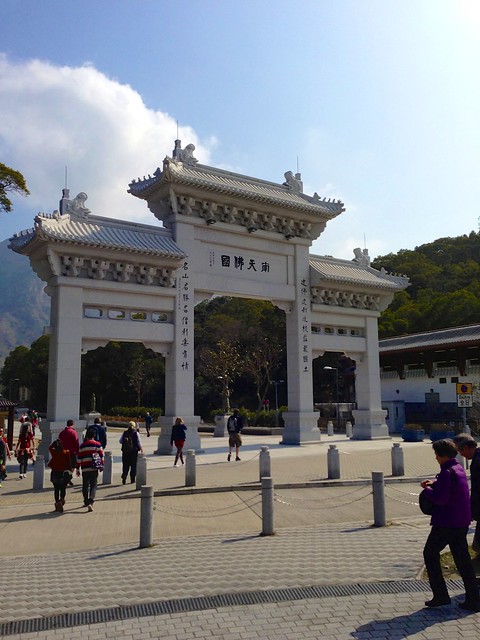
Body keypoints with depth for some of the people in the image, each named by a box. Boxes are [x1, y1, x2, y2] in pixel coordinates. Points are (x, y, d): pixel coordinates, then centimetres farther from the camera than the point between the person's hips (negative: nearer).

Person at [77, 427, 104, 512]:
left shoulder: (82, 446, 3)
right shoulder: (98, 444, 2)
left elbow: (79, 458, 4)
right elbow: (101, 456, 3)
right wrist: (101, 466, 13)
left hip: (85, 469, 1)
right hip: (94, 469, 0)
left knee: (85, 486, 13)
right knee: (93, 485, 3)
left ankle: (86, 502, 20)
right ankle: (91, 502, -15)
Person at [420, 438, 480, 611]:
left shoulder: (447, 472, -21)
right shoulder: (459, 468, 9)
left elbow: (440, 498, -24)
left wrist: (427, 489, -7)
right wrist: (435, 483, 12)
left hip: (446, 523, -9)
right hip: (462, 522, 9)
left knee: (430, 553, 7)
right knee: (462, 558, 14)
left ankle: (440, 595, 8)